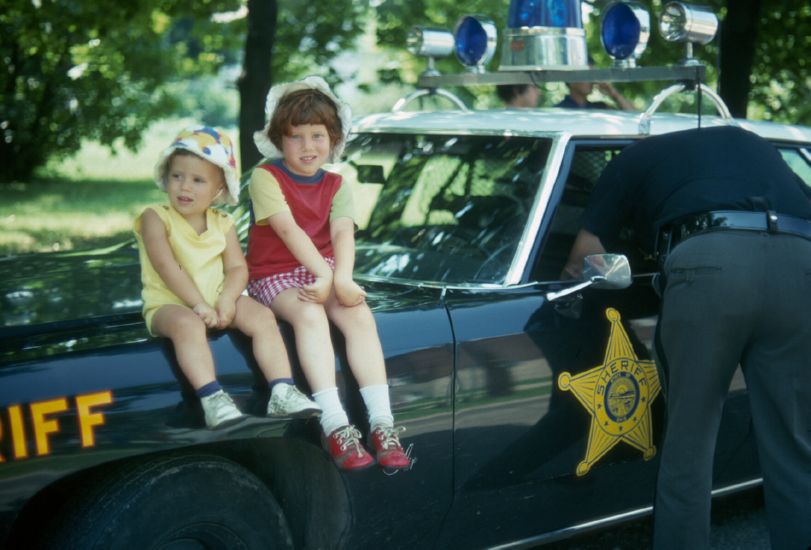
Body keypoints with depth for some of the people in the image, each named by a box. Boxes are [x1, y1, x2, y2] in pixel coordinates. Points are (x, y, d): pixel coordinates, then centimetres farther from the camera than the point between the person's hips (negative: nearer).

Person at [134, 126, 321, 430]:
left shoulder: (222, 223, 10)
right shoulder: (155, 218, -4)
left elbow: (237, 267, 2)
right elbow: (166, 266, -16)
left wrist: (227, 299, -19)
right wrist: (198, 304, -23)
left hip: (217, 299, 5)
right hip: (170, 304, -5)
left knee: (262, 316, -17)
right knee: (188, 324, -37)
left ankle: (281, 392, -23)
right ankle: (212, 399, -45)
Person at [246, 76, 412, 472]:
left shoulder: (336, 186, 9)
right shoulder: (266, 177, -6)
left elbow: (342, 233, -9)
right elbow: (290, 231, -18)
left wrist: (341, 279, -30)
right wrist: (327, 276, -29)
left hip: (323, 271, 4)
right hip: (276, 275, -4)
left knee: (360, 315, -25)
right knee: (309, 314, -35)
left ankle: (382, 424, -30)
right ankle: (335, 425, -42)